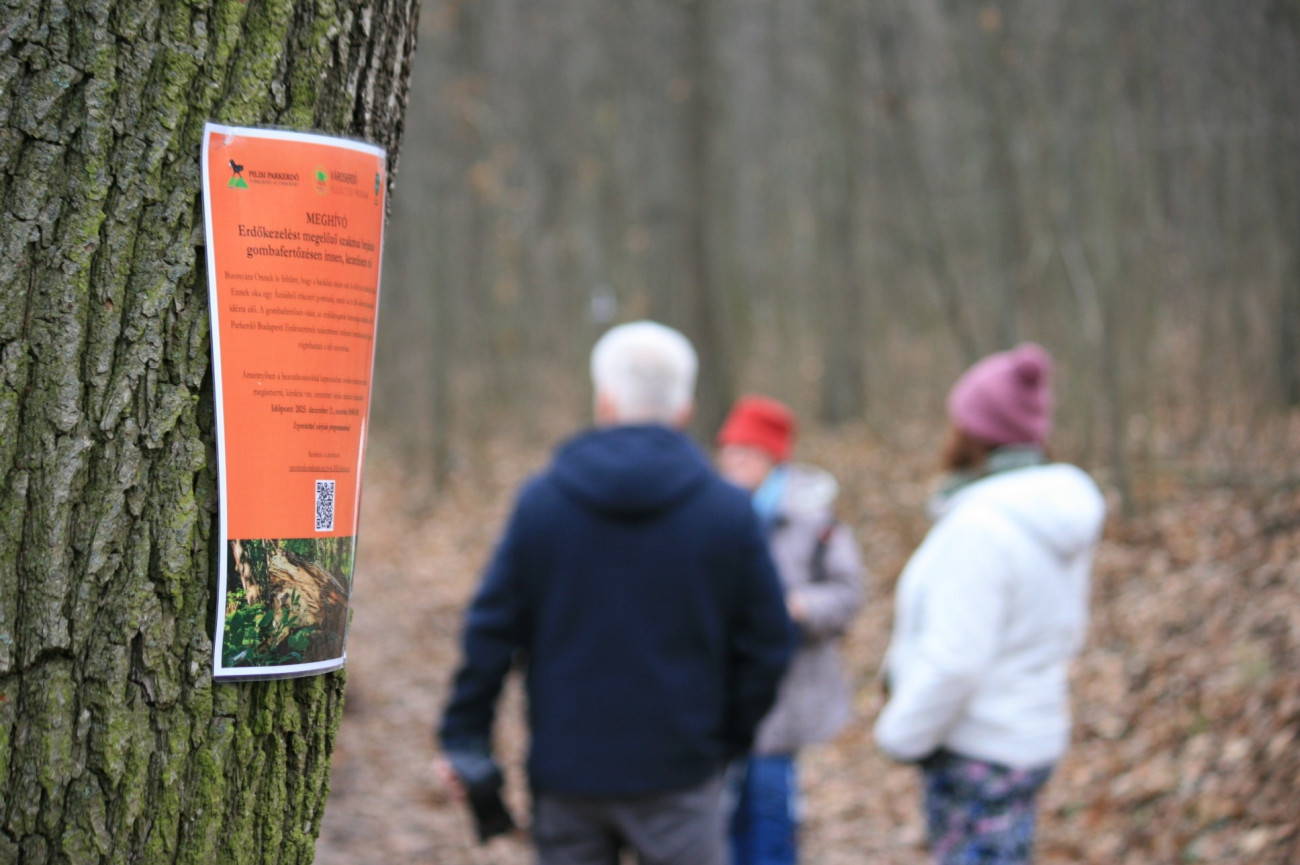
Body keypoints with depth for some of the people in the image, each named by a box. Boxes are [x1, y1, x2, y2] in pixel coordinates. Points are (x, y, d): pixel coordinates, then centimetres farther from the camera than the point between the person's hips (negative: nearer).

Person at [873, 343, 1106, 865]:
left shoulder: (981, 527, -22)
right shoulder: (1051, 516, 5)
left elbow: (953, 661, -25)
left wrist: (902, 736, -11)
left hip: (976, 749, -9)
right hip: (1031, 736, 9)